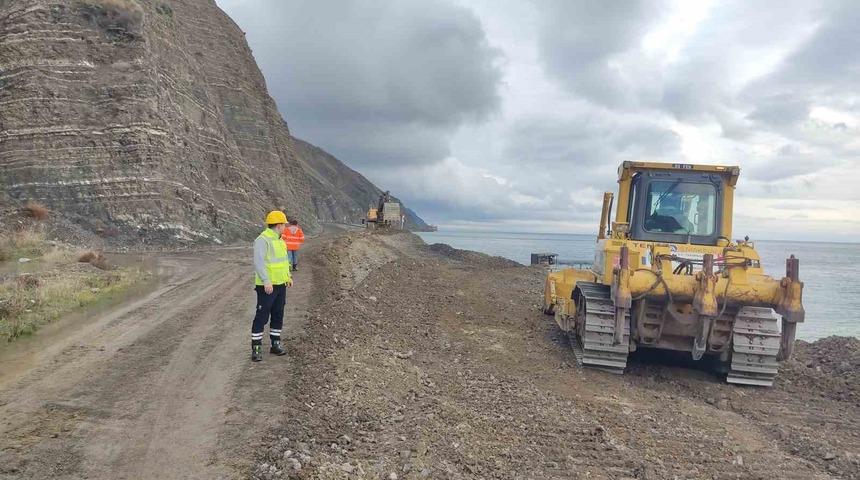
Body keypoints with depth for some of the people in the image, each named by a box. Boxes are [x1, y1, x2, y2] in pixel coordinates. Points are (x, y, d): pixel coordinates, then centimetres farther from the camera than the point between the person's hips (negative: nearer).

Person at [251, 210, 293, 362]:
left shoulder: (279, 240, 12)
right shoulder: (263, 240, -17)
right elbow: (258, 262, -25)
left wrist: (288, 276, 18)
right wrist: (266, 281, -32)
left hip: (280, 285, 9)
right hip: (267, 286, -9)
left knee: (278, 315, 13)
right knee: (262, 316, -4)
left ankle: (275, 344, 23)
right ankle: (256, 348, 3)